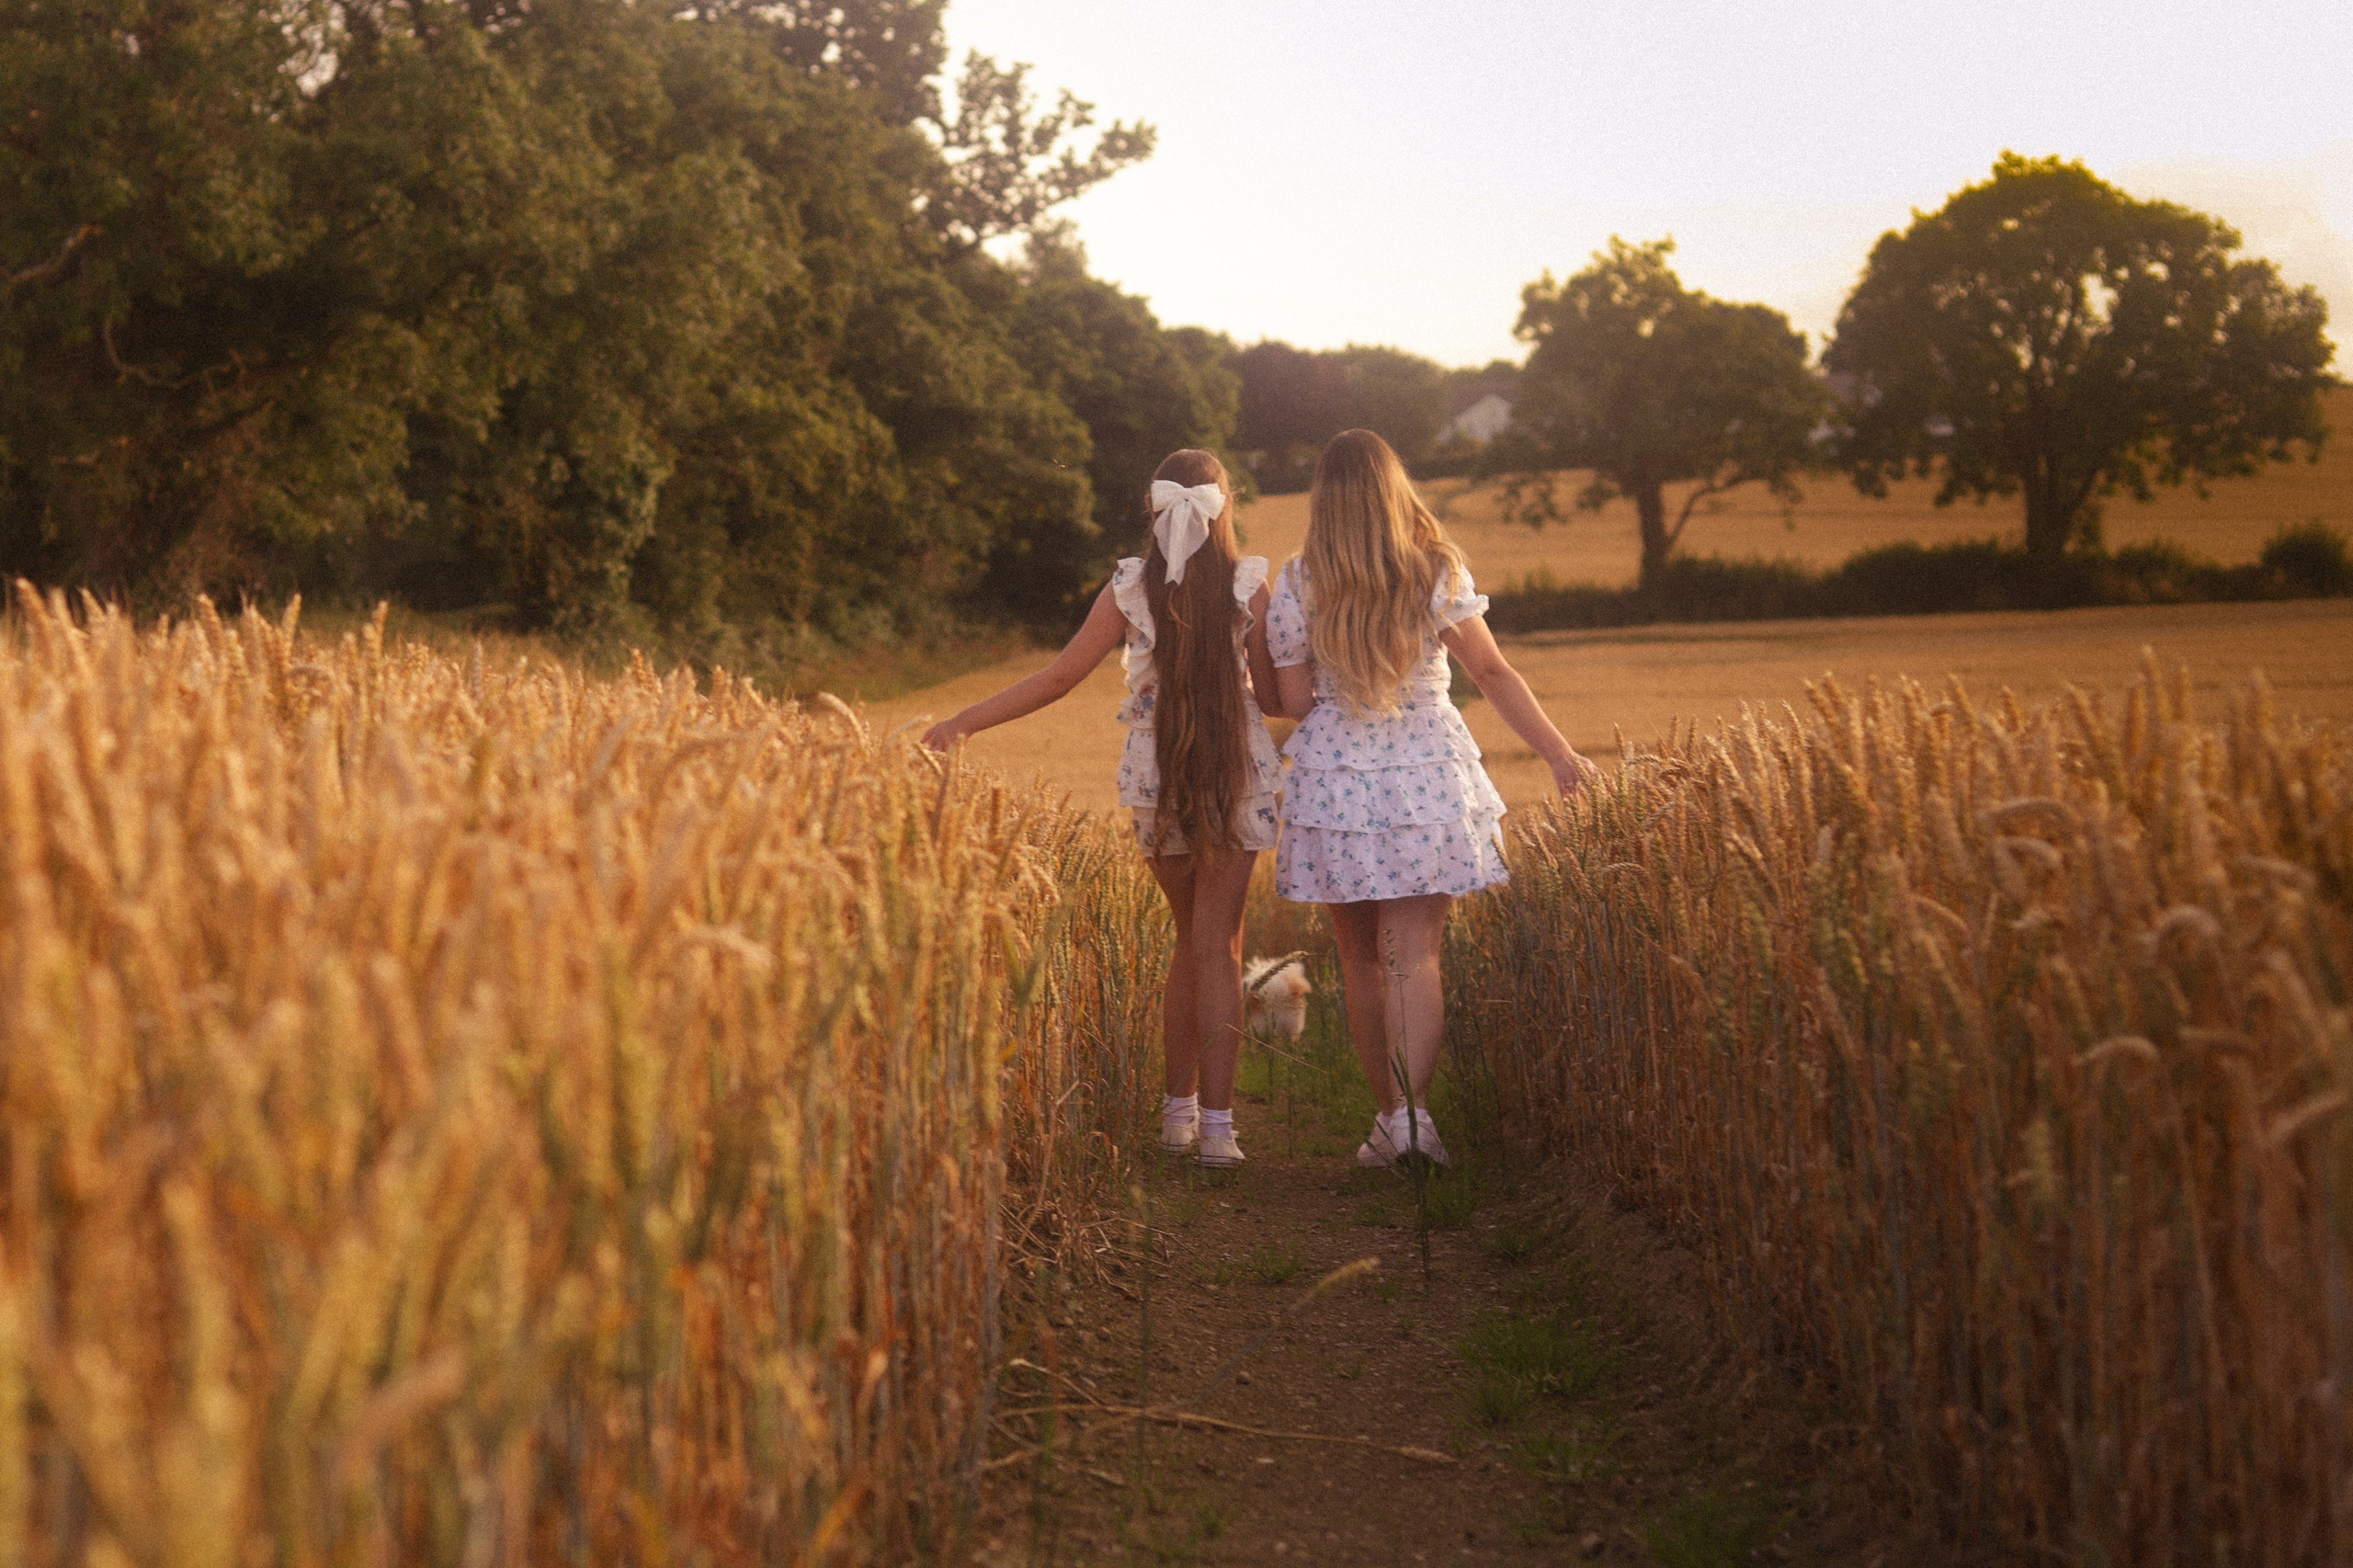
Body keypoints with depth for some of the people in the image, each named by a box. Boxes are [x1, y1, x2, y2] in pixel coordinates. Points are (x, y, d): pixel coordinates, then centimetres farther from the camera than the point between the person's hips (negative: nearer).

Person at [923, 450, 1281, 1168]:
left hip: (1157, 779, 2)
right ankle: (1217, 1123, -6)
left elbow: (1058, 678, -3)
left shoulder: (1129, 588, -4)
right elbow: (1271, 689, -3)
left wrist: (964, 723, 4)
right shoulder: (1249, 585, -7)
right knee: (1218, 947, 0)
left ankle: (1180, 1108, 20)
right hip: (1237, 777, -2)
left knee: (1192, 940, 18)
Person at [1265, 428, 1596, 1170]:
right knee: (1413, 954, -2)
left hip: (1335, 781, 0)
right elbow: (1494, 674, -1)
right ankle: (1411, 1109, -18)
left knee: (1361, 959, 12)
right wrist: (1560, 754, 7)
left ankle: (1390, 1113, 16)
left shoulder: (1298, 586, -4)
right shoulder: (1438, 572, -4)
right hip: (1428, 778, 0)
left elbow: (1294, 703, -1)